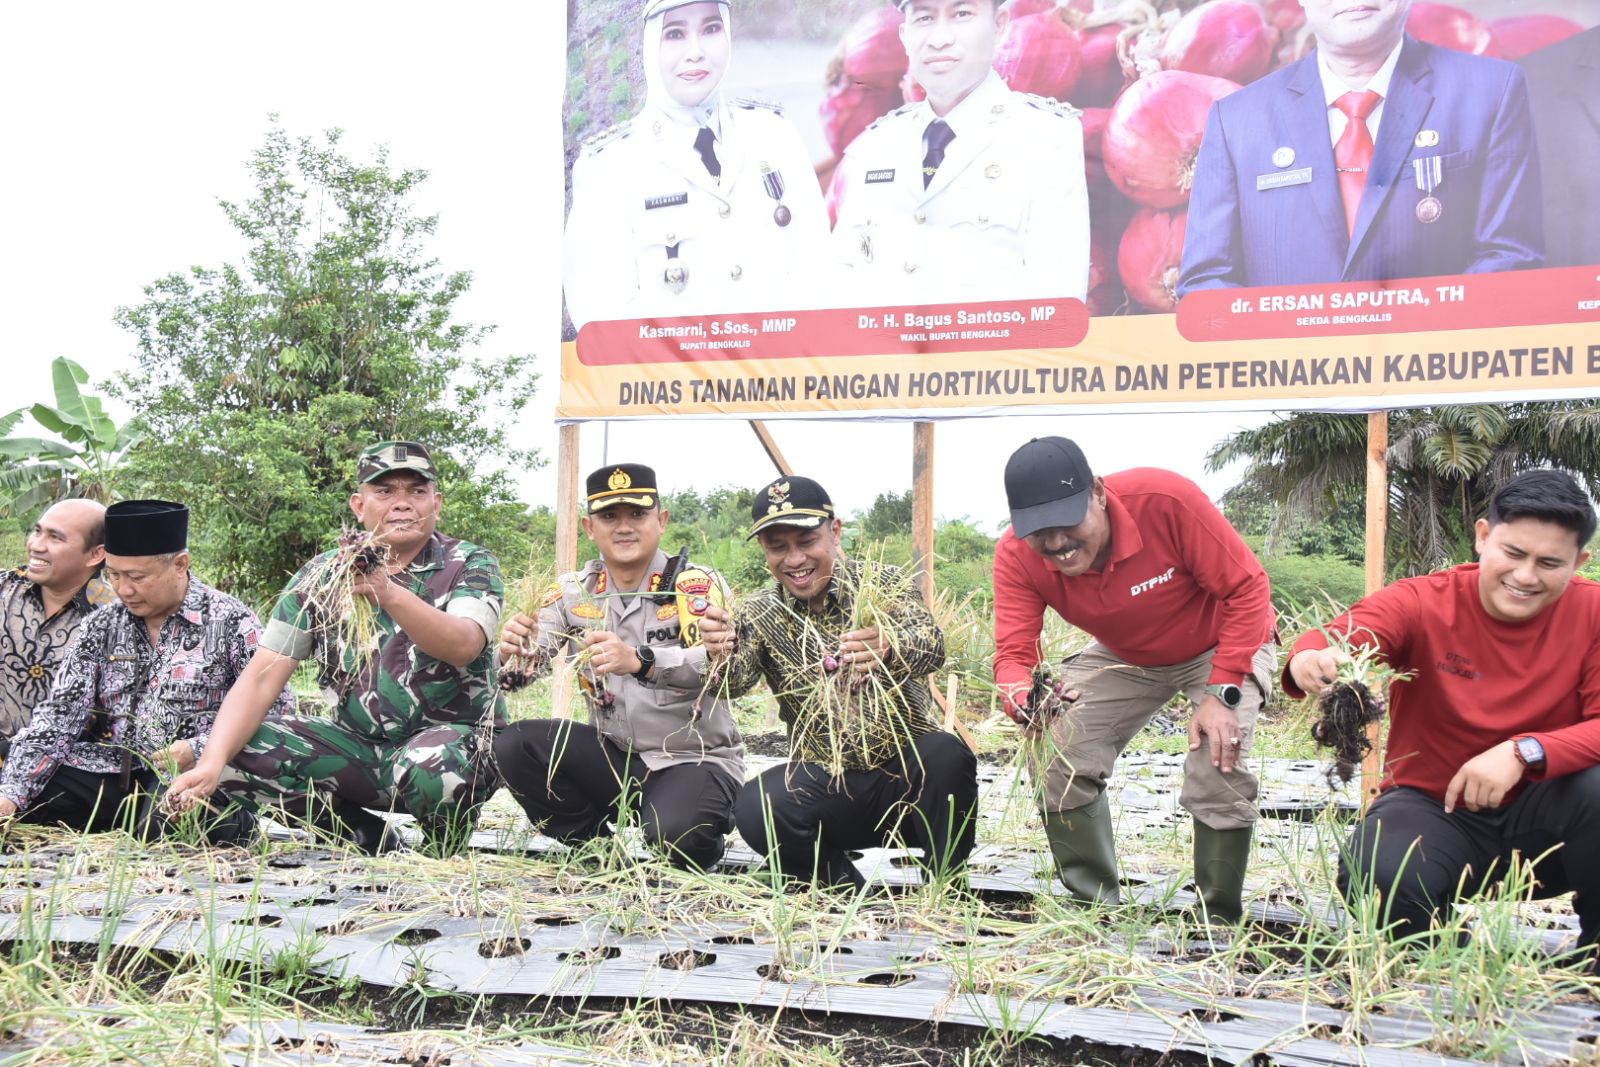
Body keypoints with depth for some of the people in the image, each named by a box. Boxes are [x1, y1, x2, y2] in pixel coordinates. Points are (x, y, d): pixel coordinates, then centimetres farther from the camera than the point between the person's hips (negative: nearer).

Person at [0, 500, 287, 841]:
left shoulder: (230, 622, -3)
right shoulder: (100, 627, 11)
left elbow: (278, 711, -5)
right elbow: (58, 715, 4)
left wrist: (202, 749, -18)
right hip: (111, 773, 4)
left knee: (165, 819, -38)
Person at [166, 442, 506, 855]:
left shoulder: (470, 565, -5)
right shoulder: (321, 575, 2)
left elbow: (463, 646, -26)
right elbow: (261, 678, -6)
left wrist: (388, 593, -42)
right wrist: (211, 764, -22)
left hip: (456, 737, -3)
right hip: (358, 743, 4)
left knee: (430, 768, -38)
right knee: (238, 749, -16)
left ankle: (444, 843, -2)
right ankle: (363, 834, 2)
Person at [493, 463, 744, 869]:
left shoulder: (697, 585, -10)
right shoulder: (573, 592, 3)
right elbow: (526, 667, -7)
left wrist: (640, 661, -46)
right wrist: (513, 653, -33)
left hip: (695, 757, -4)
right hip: (613, 755, 4)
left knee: (675, 835, -33)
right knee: (515, 746, -17)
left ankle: (711, 823, 6)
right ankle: (589, 847, 6)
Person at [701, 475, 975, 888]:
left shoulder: (882, 584, -4)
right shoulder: (759, 615, 3)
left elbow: (931, 644, -24)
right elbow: (736, 678, -16)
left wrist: (889, 648, -48)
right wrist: (721, 654, -41)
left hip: (907, 776, -1)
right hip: (827, 786, 2)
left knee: (945, 756, -34)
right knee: (756, 807, -28)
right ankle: (856, 898, -1)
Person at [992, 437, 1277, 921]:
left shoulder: (1166, 500, -37)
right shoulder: (1016, 555, -25)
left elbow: (1246, 587, -28)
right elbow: (1014, 653, -27)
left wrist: (1223, 692, -33)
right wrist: (1023, 699, -52)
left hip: (1223, 646, -4)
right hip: (1124, 657, 4)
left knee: (1219, 771, -23)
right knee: (1058, 761, -10)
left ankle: (1219, 919, -1)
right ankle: (1095, 908, 10)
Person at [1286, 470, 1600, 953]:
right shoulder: (1424, 602, -12)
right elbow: (1338, 638, -30)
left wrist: (1524, 753, -34)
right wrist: (1311, 660, -54)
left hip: (1539, 816, 1)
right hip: (1433, 808, -1)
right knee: (1381, 878, -33)